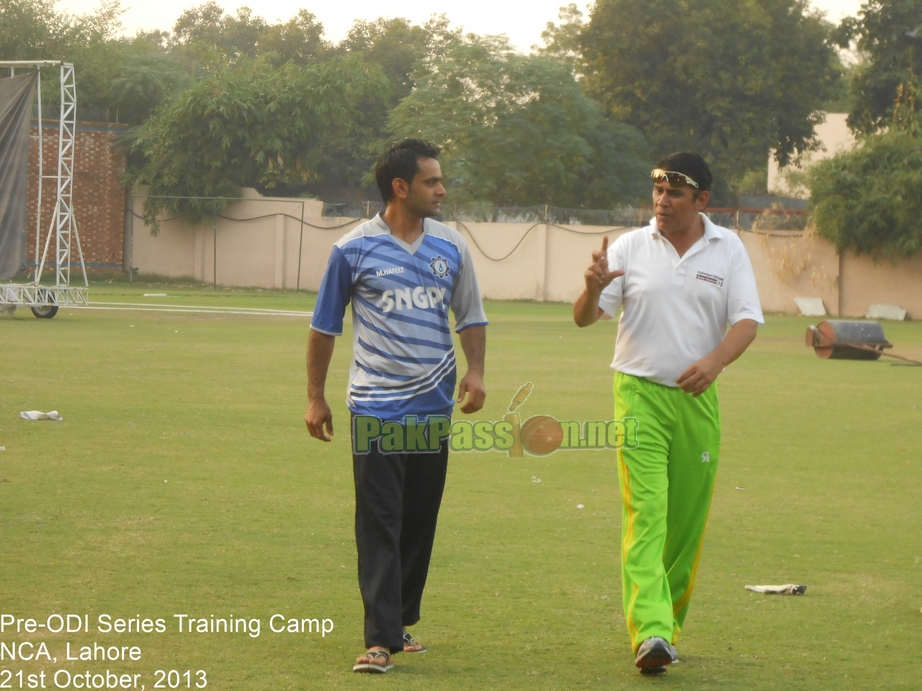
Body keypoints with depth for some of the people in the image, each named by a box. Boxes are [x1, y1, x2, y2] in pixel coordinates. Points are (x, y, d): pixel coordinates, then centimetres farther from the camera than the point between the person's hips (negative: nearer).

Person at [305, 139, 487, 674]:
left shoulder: (452, 246, 6)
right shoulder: (354, 249, -4)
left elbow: (471, 317, 16)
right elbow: (325, 327, 5)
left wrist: (476, 371, 0)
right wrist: (316, 397, 6)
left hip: (434, 406, 4)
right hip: (376, 406, -4)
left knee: (420, 523, 9)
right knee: (379, 525, -8)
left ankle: (403, 621, 22)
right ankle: (381, 640, -11)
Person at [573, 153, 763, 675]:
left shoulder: (728, 250, 5)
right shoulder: (630, 248, 3)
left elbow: (748, 319, -2)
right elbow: (585, 318, 1)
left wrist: (715, 360, -21)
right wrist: (594, 290, -23)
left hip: (698, 398, 2)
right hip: (639, 393, -2)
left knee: (688, 522, 5)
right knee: (645, 513, -14)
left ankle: (669, 622, 20)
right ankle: (649, 631, -23)